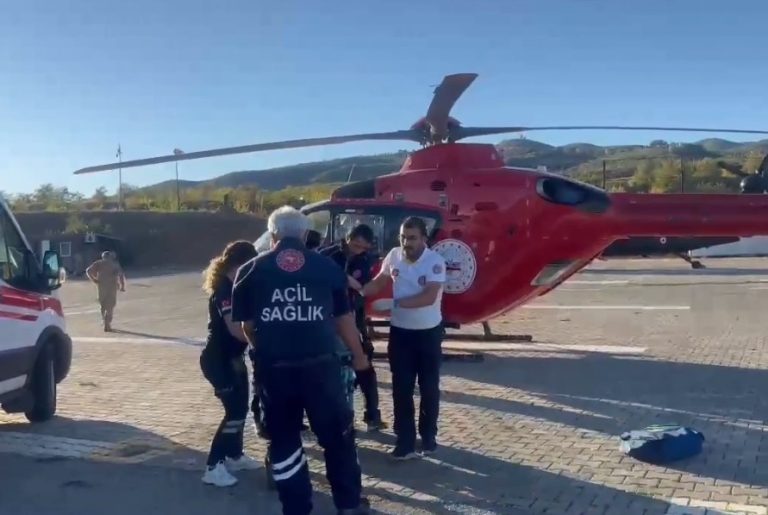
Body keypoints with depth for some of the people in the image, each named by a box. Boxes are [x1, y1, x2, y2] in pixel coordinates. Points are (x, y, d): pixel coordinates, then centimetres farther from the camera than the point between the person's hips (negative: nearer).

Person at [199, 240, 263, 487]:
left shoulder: (234, 287, 9)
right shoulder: (224, 289, -21)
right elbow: (236, 329, -29)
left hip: (232, 357, 10)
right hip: (218, 359, -10)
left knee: (240, 407, 17)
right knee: (235, 412, -10)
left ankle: (235, 455, 33)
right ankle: (213, 467, -5)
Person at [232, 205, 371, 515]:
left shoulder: (250, 271, 5)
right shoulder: (327, 266, 5)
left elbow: (246, 325, 10)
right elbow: (344, 318, 11)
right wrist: (358, 355, 26)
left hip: (274, 368, 0)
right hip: (320, 364, 0)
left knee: (283, 439, 15)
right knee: (337, 435, 16)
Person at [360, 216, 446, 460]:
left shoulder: (435, 261, -18)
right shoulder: (394, 256, -5)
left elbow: (429, 297, -28)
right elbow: (378, 282, 7)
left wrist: (394, 304, -35)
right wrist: (359, 290, -12)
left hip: (429, 332, -3)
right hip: (400, 332, 3)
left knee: (429, 387, 11)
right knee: (401, 388, 4)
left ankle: (428, 436, 28)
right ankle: (405, 442, 11)